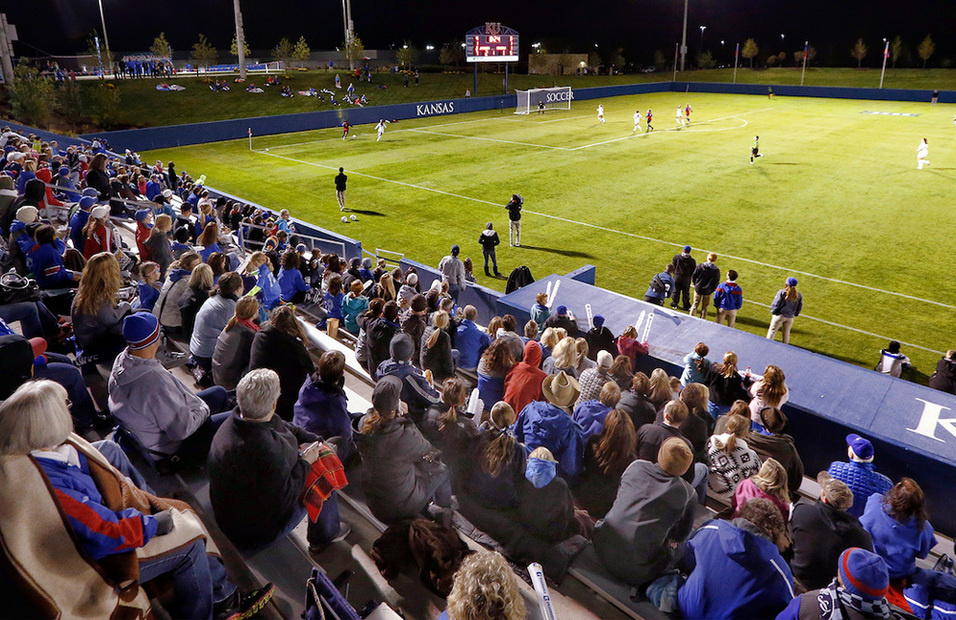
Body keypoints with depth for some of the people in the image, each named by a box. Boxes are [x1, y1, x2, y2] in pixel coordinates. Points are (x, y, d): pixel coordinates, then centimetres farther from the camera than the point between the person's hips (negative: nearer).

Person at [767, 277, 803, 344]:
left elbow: (775, 304, -15)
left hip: (779, 316, -4)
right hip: (790, 317, 4)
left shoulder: (782, 292, -15)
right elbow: (799, 307, 6)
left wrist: (773, 311, 1)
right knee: (786, 333, 18)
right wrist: (795, 314, 19)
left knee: (772, 331, 5)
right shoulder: (799, 295, -1)